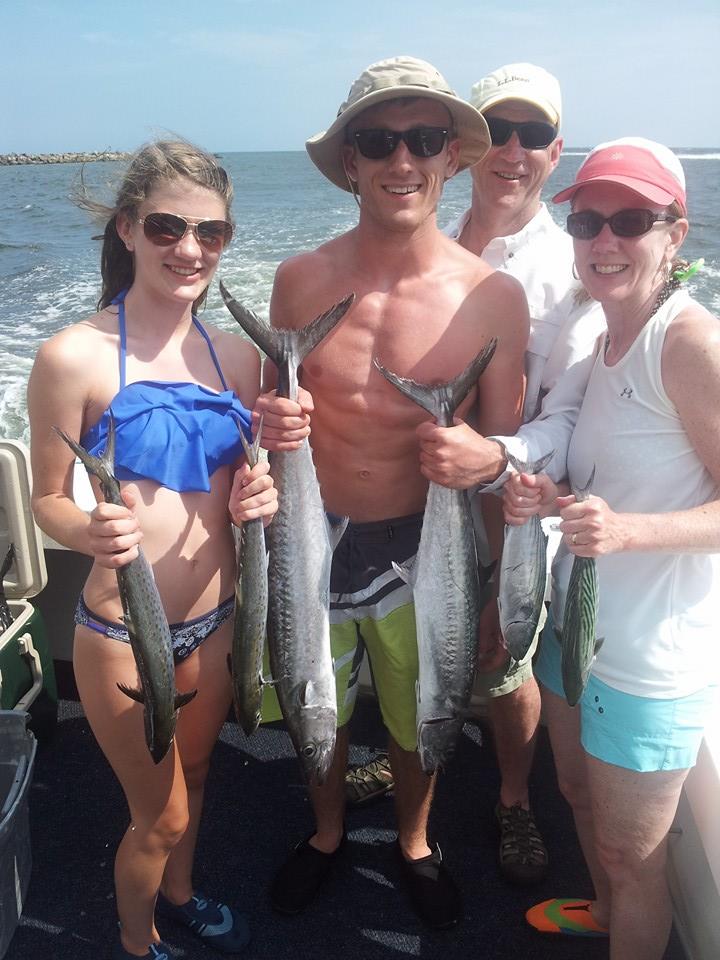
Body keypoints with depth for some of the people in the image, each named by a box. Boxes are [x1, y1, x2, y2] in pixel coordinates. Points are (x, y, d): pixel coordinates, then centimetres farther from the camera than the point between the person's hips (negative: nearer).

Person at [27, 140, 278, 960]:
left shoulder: (238, 356, -1)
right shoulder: (74, 357, -16)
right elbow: (47, 498, -9)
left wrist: (256, 496, -12)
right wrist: (88, 532, -30)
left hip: (214, 621, 5)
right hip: (122, 636, -5)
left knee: (192, 779, 28)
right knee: (159, 816, 15)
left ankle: (179, 894, 59)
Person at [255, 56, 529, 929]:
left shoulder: (493, 298, -13)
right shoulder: (300, 280, -8)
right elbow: (272, 409, 5)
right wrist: (270, 426, -19)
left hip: (425, 547, -1)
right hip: (310, 540, 2)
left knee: (417, 719, 21)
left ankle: (415, 841, 54)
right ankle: (326, 833, 55)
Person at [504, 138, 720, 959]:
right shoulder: (606, 339, 7)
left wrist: (626, 530, -34)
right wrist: (546, 498, -5)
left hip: (652, 656, -8)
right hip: (576, 625, 9)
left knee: (631, 853, 12)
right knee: (581, 795, 29)